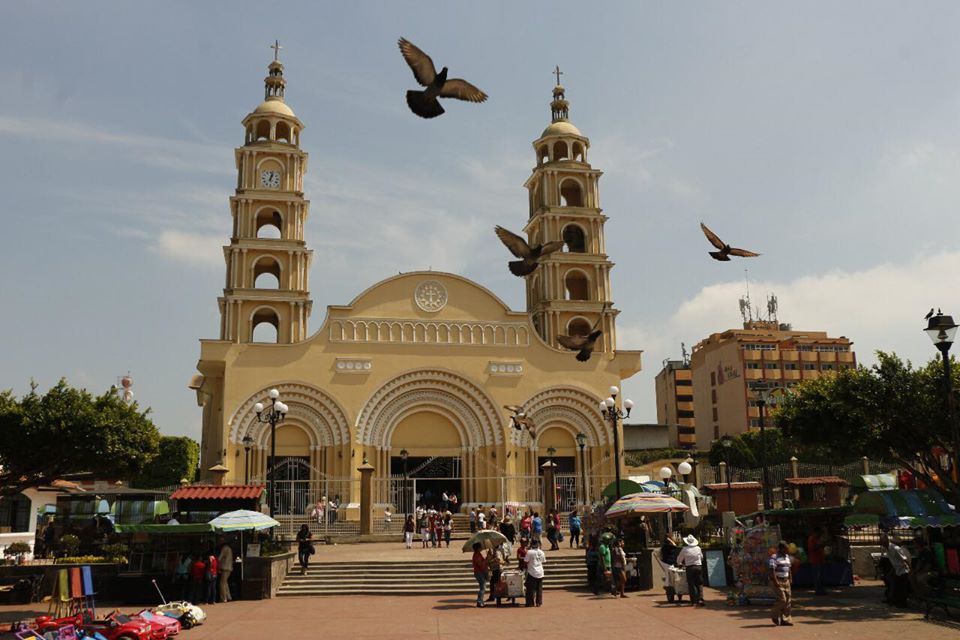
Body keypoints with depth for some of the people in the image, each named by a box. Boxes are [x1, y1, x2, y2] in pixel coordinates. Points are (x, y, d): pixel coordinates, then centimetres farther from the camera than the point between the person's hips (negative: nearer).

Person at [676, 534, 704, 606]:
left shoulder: (685, 549, 0)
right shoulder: (698, 548, 7)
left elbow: (679, 558, 13)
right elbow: (701, 557, 22)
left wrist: (679, 564, 33)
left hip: (689, 568, -2)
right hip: (698, 567, 2)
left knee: (691, 585, 3)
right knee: (699, 584, 8)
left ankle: (694, 601, 1)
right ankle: (700, 599, -7)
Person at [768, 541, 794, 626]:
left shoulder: (787, 557, 14)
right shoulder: (774, 557, -11)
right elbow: (772, 570, -17)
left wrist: (790, 578, 14)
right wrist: (775, 581, -22)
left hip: (786, 581, 8)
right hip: (778, 581, -8)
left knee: (787, 601, 4)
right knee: (782, 599, -12)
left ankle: (785, 619, 9)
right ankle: (774, 615, 8)